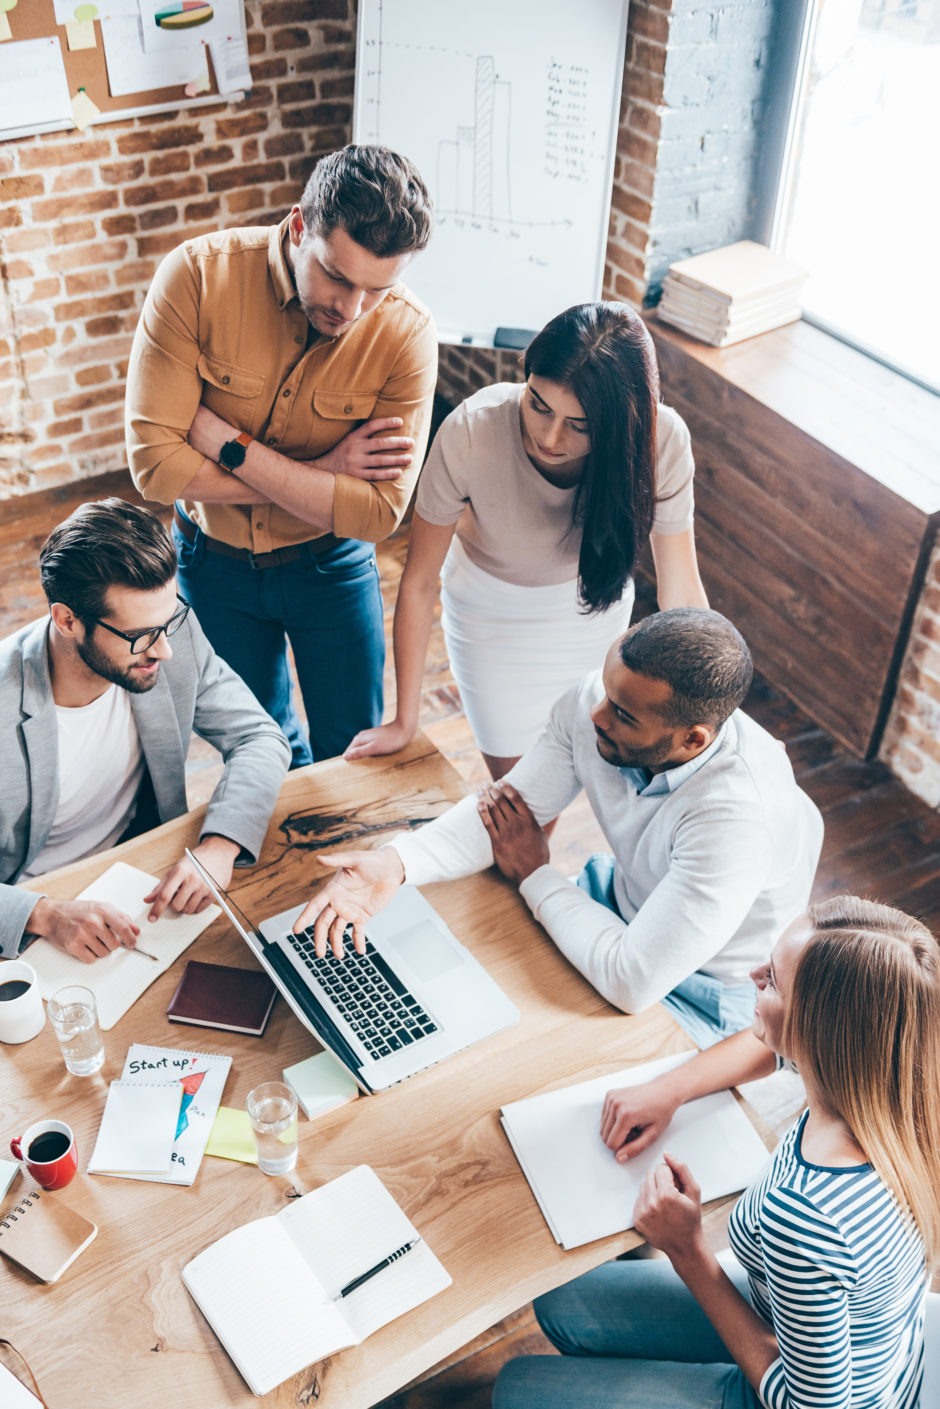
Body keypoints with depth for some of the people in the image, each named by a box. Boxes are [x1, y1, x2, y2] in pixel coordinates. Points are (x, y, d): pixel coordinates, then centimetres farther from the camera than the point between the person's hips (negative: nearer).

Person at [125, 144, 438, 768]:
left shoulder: (407, 332, -24)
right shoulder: (198, 275, -25)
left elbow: (379, 513, -26)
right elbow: (155, 463, -27)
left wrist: (226, 441, -28)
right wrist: (319, 474, -27)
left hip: (331, 564, 0)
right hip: (214, 559, 1)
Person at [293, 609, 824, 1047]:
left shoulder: (739, 815, -41)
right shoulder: (599, 702, -22)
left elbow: (633, 981, -37)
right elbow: (507, 806, -13)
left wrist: (535, 875, -22)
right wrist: (395, 863, -31)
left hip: (699, 992, -6)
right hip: (622, 894, 6)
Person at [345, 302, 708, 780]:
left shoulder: (660, 441, -34)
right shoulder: (470, 433, -37)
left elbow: (681, 593, -20)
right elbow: (418, 582, -23)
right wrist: (404, 722, -14)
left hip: (593, 605, 2)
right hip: (491, 610, -1)